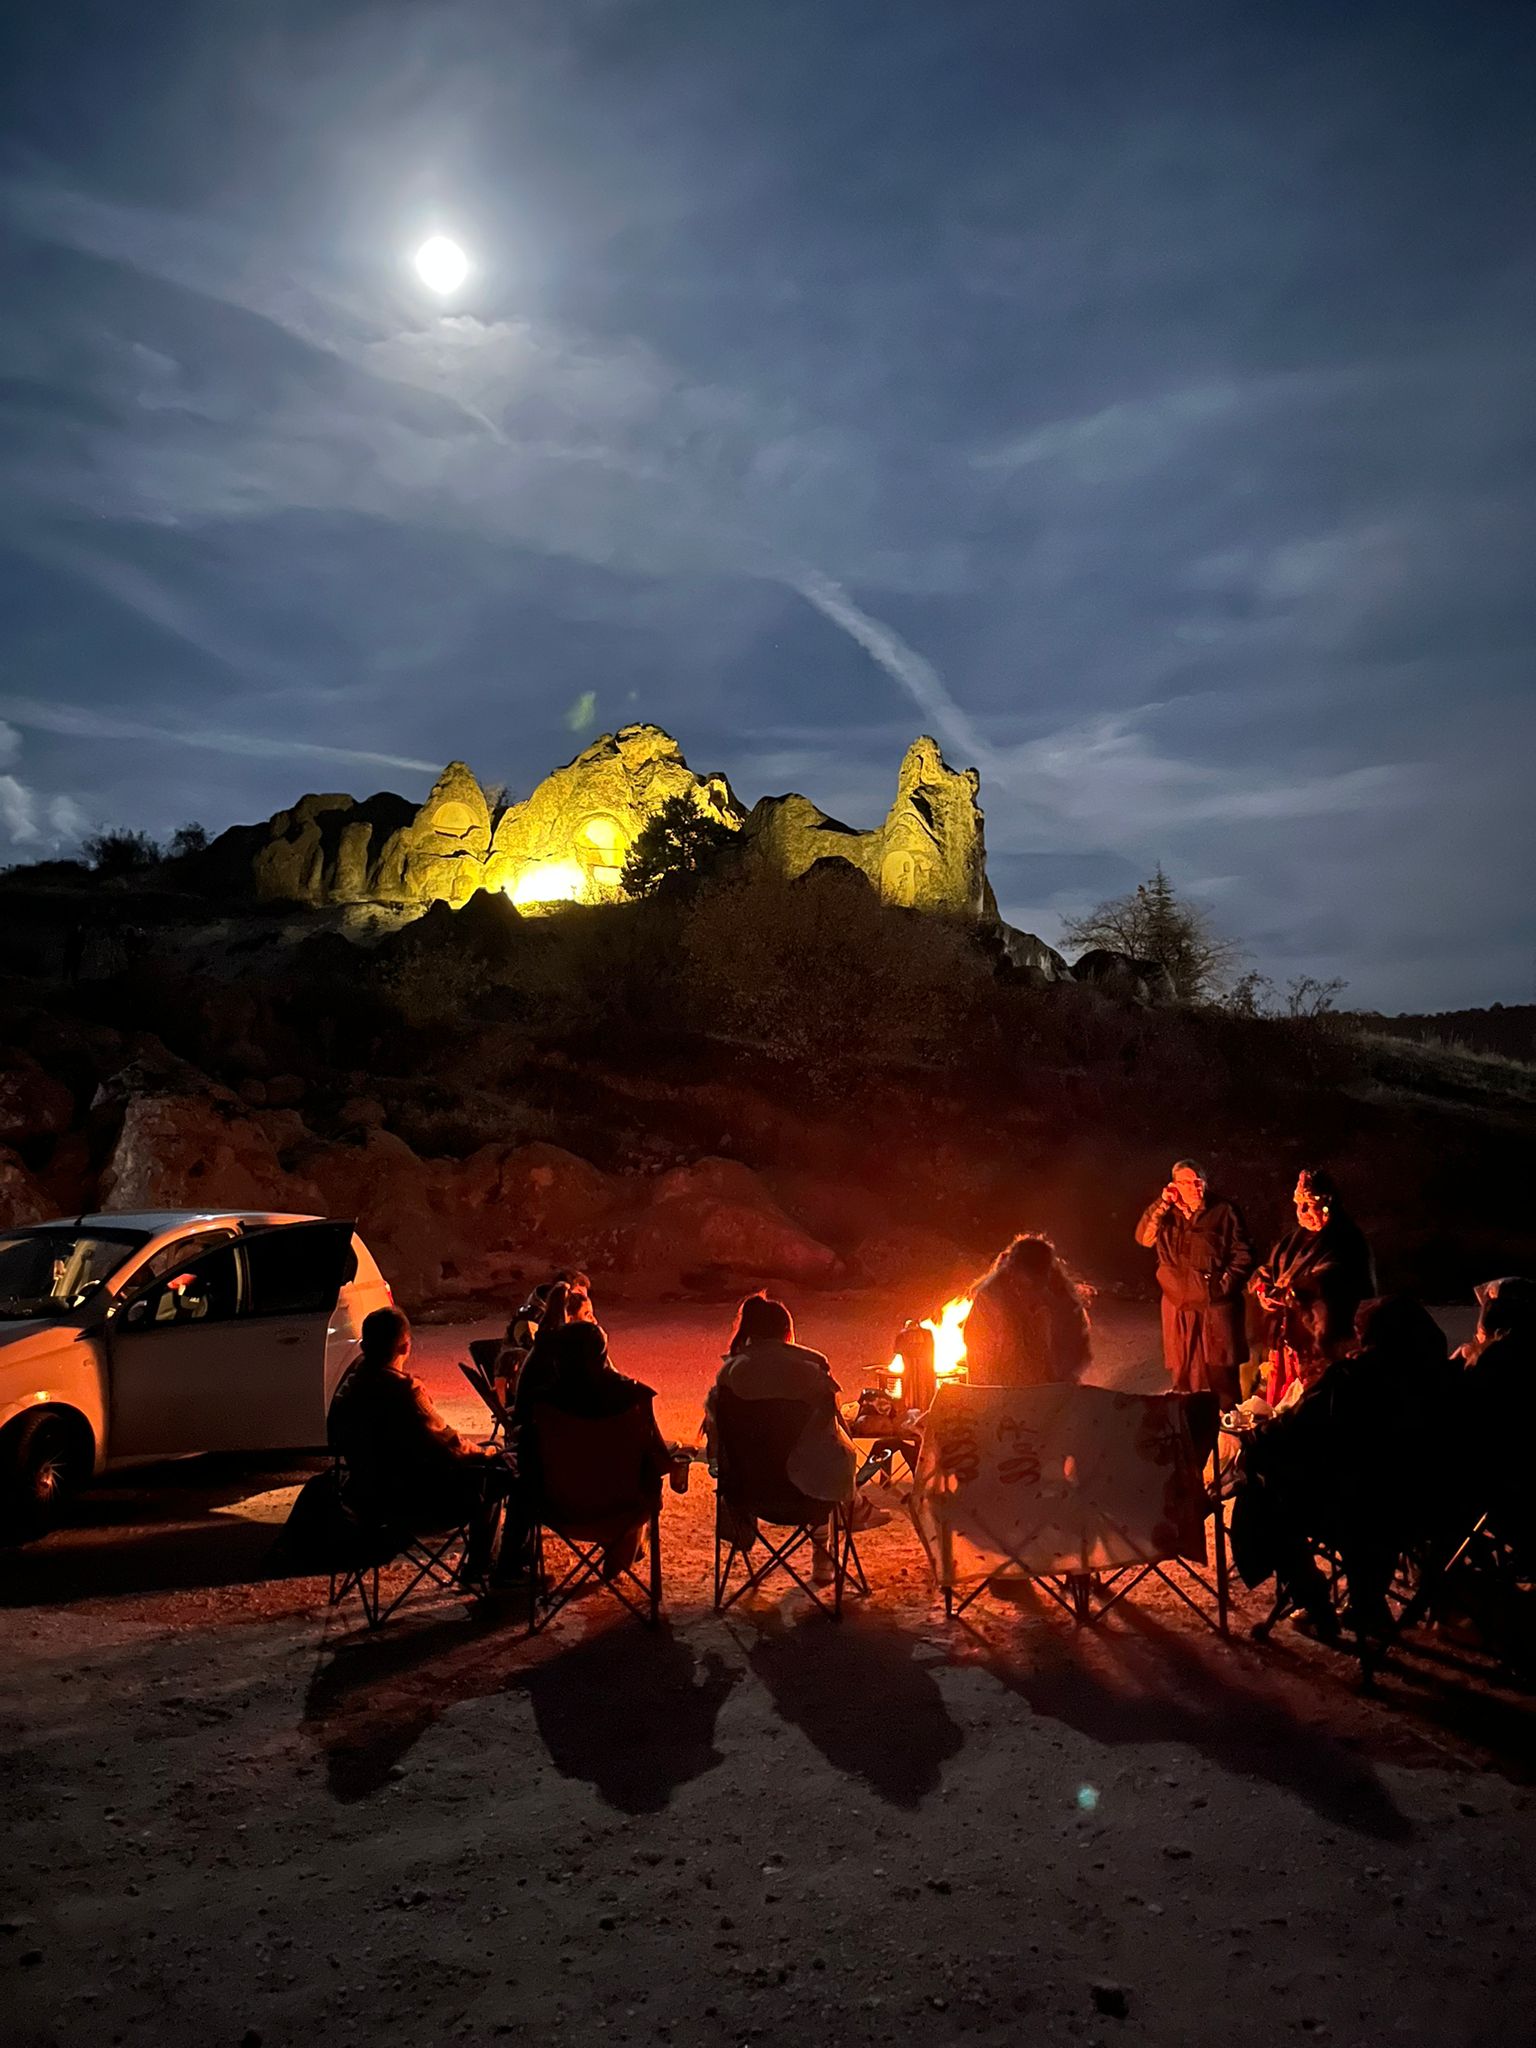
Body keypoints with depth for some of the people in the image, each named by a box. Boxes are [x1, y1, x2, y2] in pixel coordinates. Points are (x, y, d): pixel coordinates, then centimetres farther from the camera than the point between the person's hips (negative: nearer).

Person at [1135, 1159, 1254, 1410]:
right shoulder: (1167, 1214, 7)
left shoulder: (1224, 1211, -2)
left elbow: (1243, 1254, 0)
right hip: (1178, 1302, 3)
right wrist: (1162, 1204, -12)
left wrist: (1227, 1282, -8)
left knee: (1221, 1369, 3)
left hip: (1216, 1302, -3)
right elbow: (1144, 1237, -6)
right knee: (1182, 1369, 11)